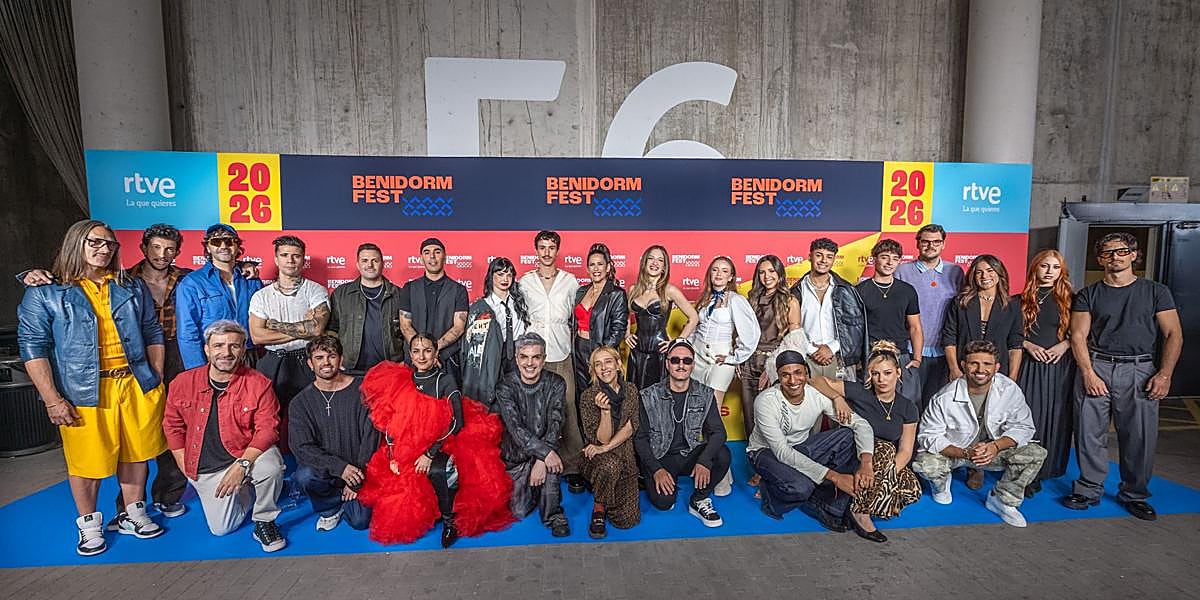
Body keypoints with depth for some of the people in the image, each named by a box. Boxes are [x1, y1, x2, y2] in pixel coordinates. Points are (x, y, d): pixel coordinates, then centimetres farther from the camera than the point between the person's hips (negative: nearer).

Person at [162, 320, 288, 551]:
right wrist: (187, 470, 3)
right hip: (206, 469, 3)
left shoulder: (258, 384, -13)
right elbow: (173, 426, 9)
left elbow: (267, 429, -17)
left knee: (270, 466, -36)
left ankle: (264, 522, -8)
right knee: (221, 528, 1)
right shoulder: (183, 383, -3)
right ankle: (246, 492, 34)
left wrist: (242, 465, -29)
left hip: (248, 455, -3)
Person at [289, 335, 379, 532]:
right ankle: (330, 508, 1)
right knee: (305, 476, -31)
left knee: (360, 521, -16)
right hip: (323, 469, 1)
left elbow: (370, 437, -7)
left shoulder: (361, 390, -5)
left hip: (357, 470, -1)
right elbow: (302, 447, -11)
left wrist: (356, 479, -11)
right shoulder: (300, 402, -1)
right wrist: (341, 468, -25)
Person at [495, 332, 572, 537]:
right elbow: (515, 428, -22)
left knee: (549, 461, -34)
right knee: (519, 512, -8)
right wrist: (545, 453, -34)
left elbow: (555, 425, -15)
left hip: (545, 447, 0)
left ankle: (554, 514, -14)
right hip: (516, 454, 0)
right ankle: (529, 488, 26)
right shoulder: (505, 386, -10)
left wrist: (541, 461, -29)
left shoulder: (556, 384, -7)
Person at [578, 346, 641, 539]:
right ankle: (598, 508, -10)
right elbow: (602, 439, -13)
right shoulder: (589, 396, -11)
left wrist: (606, 448, -20)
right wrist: (605, 411, -29)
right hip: (598, 458, -3)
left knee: (627, 520, -7)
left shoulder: (630, 390, 0)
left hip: (625, 457, 3)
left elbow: (630, 427, -7)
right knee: (610, 465, -40)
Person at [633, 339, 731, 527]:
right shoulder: (649, 397, -7)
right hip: (660, 458, -2)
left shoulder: (705, 395, -1)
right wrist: (656, 469, -18)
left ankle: (699, 501, -3)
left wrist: (704, 461, -25)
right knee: (663, 501, -28)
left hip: (690, 455, 3)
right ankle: (671, 484, 11)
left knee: (722, 455, -27)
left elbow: (718, 431, -7)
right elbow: (640, 437, -5)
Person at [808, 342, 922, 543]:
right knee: (885, 449, -33)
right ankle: (861, 513, -25)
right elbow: (818, 380, -10)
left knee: (912, 489, -25)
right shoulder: (859, 394, -10)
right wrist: (837, 398, -27)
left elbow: (905, 451, -4)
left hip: (889, 464, 4)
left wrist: (886, 474, -21)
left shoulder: (907, 407, 0)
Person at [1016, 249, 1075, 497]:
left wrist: (1065, 345, -6)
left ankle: (1046, 470, 15)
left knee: (1055, 418, 3)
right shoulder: (1020, 300, 4)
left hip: (1060, 366, 1)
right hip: (1029, 365, -1)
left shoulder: (1069, 300, 8)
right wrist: (1029, 345, -9)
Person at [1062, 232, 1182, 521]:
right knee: (1089, 433, 1)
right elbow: (1078, 337, 2)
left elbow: (1174, 335, 5)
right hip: (1095, 367, 0)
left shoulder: (1156, 292, 9)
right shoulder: (1088, 295, 8)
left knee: (1141, 437, 3)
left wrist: (1165, 374, -7)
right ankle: (1089, 490, 14)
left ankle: (1134, 495, 20)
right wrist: (1088, 373, -10)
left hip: (1139, 370, 0)